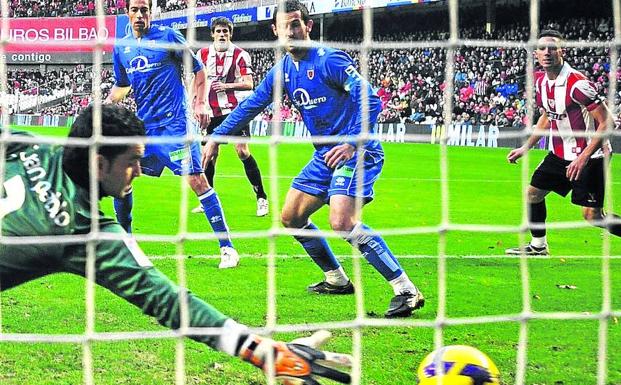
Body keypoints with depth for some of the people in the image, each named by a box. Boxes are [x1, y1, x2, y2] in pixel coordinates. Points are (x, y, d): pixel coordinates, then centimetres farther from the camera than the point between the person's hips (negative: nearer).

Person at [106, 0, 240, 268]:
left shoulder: (168, 36, -5)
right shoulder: (121, 47, 11)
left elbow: (198, 68, 0)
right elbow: (121, 85, 24)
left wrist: (200, 103, -12)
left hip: (175, 122, -6)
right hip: (142, 124, 6)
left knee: (196, 179, -14)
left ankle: (227, 248, -12)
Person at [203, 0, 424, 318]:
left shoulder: (329, 60, -16)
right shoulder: (282, 71, 9)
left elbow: (370, 100, -23)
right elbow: (250, 106, 20)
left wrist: (353, 143, -32)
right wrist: (216, 137, 17)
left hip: (355, 152, -9)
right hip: (325, 155, 9)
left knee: (341, 222, -26)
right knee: (290, 217, 14)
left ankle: (406, 290, -24)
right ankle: (337, 280, 30)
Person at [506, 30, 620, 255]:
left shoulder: (577, 84, -25)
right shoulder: (541, 83, 2)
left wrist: (584, 157, -28)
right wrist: (526, 148, 20)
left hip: (589, 155, -8)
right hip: (560, 154, 8)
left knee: (592, 215, -14)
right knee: (533, 193, 14)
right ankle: (538, 246, 32)